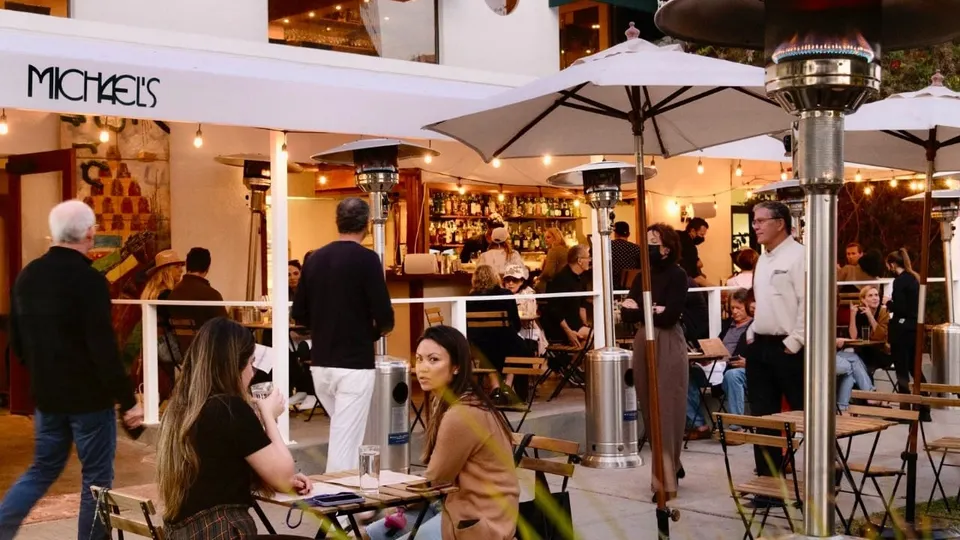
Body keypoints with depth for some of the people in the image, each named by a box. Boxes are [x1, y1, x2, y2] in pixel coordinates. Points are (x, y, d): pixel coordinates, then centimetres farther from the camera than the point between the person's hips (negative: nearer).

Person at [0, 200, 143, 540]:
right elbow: (104, 348, -22)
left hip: (46, 394, 7)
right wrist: (128, 400, -15)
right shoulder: (89, 280, -19)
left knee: (43, 469, 20)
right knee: (96, 476, 6)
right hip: (89, 396, -7)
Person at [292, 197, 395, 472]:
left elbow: (299, 314, 9)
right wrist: (374, 331, 6)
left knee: (341, 433, 22)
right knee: (345, 442, -4)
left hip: (320, 364, 6)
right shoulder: (366, 259, -11)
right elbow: (385, 319, -15)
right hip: (354, 364, -6)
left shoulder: (314, 259, 5)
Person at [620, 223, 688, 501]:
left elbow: (669, 317, -18)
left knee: (667, 410, -7)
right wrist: (651, 311, -15)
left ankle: (666, 478, -5)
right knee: (650, 409, 9)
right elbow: (626, 313, 3)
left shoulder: (677, 275, -8)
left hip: (668, 346, -7)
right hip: (643, 345, 7)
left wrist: (638, 309, -9)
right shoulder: (642, 276, 11)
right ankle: (667, 469, 22)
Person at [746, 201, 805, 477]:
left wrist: (794, 342, -19)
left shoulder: (798, 256, -12)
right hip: (760, 346, 9)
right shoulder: (763, 258, 16)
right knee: (763, 415, 11)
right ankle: (767, 477, 19)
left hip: (787, 348, -9)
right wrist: (753, 332, 13)